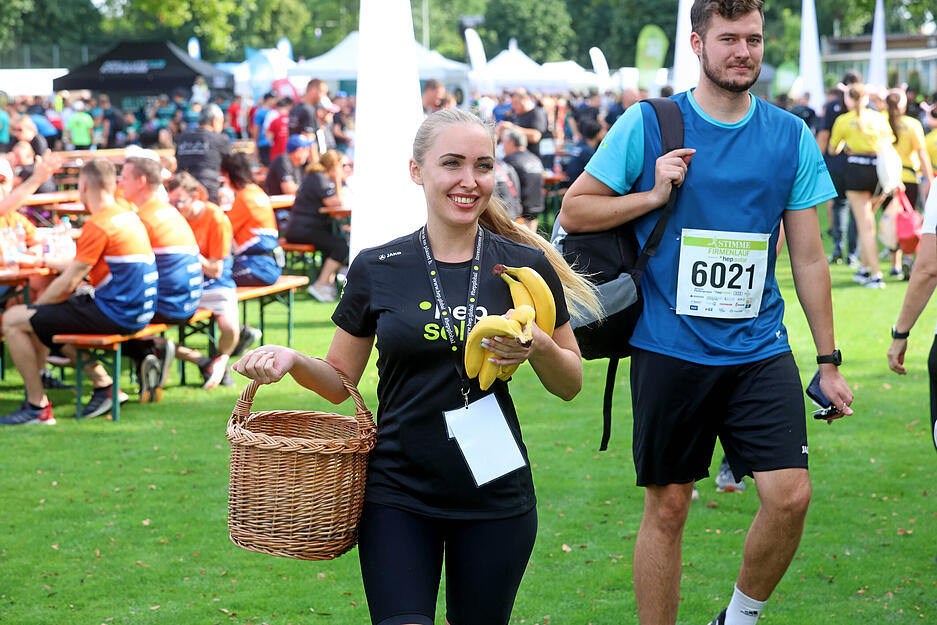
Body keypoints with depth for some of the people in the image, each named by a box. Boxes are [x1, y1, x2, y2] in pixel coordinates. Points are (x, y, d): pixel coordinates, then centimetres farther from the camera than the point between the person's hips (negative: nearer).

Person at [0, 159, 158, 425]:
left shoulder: (98, 224, -15)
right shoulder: (127, 215, 13)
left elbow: (69, 283, -15)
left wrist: (35, 306, 1)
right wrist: (45, 262, 34)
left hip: (114, 313, -9)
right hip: (139, 312, 9)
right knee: (46, 316, 30)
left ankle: (38, 406, -1)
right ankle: (103, 383, 22)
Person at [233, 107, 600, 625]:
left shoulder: (526, 266, -1)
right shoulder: (377, 270, 0)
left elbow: (570, 384, 7)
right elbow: (340, 381, 8)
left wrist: (538, 348, -14)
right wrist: (292, 360, -12)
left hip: (494, 498, 1)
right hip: (398, 492, -1)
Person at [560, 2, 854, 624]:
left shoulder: (792, 137, 4)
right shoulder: (648, 125, -2)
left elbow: (809, 256, 9)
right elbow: (573, 211, 3)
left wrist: (829, 361, 9)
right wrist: (655, 195, -11)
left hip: (760, 349, 2)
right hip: (670, 349, -2)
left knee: (791, 495, -9)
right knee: (667, 507, 5)